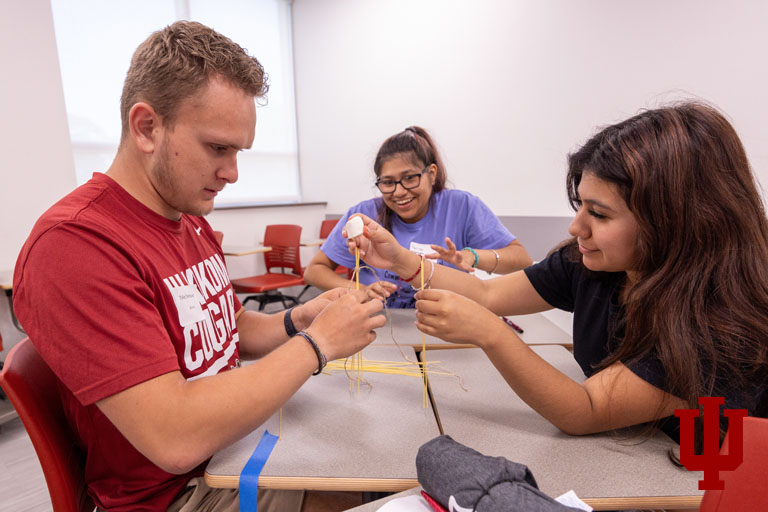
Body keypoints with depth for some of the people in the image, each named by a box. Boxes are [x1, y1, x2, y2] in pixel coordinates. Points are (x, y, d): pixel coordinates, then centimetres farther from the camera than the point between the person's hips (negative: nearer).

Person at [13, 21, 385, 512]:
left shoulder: (194, 222, 2)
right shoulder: (73, 243, -25)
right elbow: (175, 439, -30)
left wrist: (297, 320, -10)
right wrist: (316, 343, -24)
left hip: (237, 435, 7)